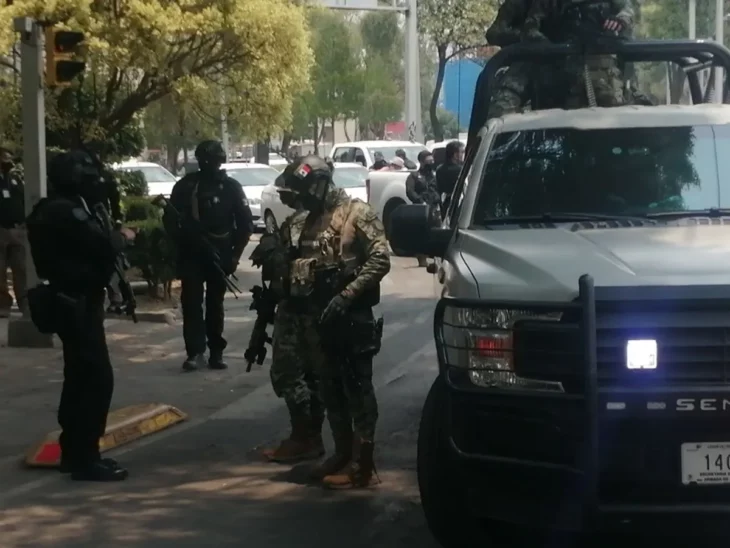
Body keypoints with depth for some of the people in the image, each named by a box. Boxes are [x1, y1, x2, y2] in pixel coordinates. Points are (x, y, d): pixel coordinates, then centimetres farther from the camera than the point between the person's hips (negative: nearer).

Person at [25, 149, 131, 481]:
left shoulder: (52, 209, 14)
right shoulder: (67, 212, -20)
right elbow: (103, 247, -23)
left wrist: (110, 238, 1)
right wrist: (122, 236, -4)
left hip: (68, 301, 11)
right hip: (78, 304, -11)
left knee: (80, 377, 17)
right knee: (98, 379, -10)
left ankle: (73, 452, 24)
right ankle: (86, 459, -9)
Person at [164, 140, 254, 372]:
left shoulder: (231, 187, 3)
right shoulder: (186, 185, 3)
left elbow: (245, 223, 4)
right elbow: (170, 218, 8)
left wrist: (235, 253, -3)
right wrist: (180, 242, -7)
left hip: (218, 254, 0)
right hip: (190, 253, 0)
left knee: (215, 303, 7)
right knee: (191, 302, -7)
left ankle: (216, 352, 13)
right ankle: (195, 352, -9)